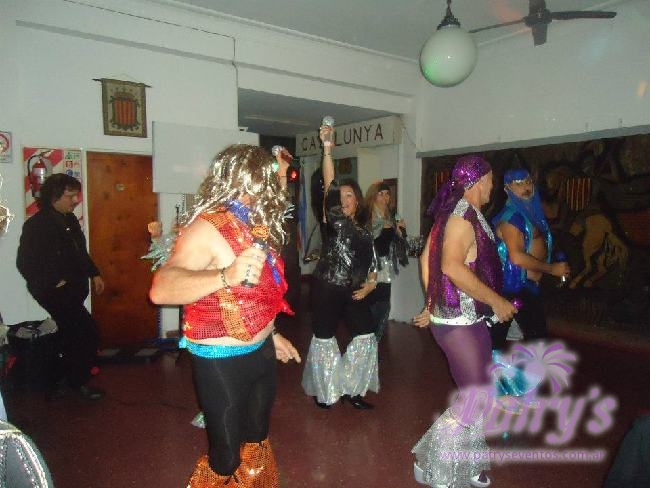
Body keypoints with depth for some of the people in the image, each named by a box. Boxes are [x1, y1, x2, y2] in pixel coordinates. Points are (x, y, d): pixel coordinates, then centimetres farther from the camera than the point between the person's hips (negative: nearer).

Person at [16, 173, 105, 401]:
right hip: (55, 292, -8)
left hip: (74, 289, 8)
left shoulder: (70, 219, 10)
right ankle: (79, 381, 7)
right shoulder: (36, 225, -14)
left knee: (72, 334, 16)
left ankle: (61, 380, 32)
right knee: (88, 333, -11)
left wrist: (94, 274, 13)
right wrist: (54, 282, -18)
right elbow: (25, 263, -16)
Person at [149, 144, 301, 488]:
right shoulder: (207, 228, -21)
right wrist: (226, 276, -50)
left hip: (261, 353, 8)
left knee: (256, 443, 24)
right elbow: (161, 289, -36)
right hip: (222, 361, -8)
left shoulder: (257, 225, 5)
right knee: (227, 456, 8)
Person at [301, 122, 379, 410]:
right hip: (327, 289, -5)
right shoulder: (334, 219, -2)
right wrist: (327, 149, -23)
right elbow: (329, 185, -15)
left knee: (366, 337, 3)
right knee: (324, 338, 3)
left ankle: (350, 390, 18)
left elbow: (372, 263, 16)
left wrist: (369, 286, -2)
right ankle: (323, 390, 22)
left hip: (353, 291, 5)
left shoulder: (364, 231, 13)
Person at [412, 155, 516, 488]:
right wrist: (497, 301, -22)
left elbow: (426, 258, 16)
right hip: (461, 322, -10)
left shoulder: (456, 211, 11)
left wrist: (433, 305, 20)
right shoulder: (464, 214, -18)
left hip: (468, 319, 10)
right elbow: (452, 267, -32)